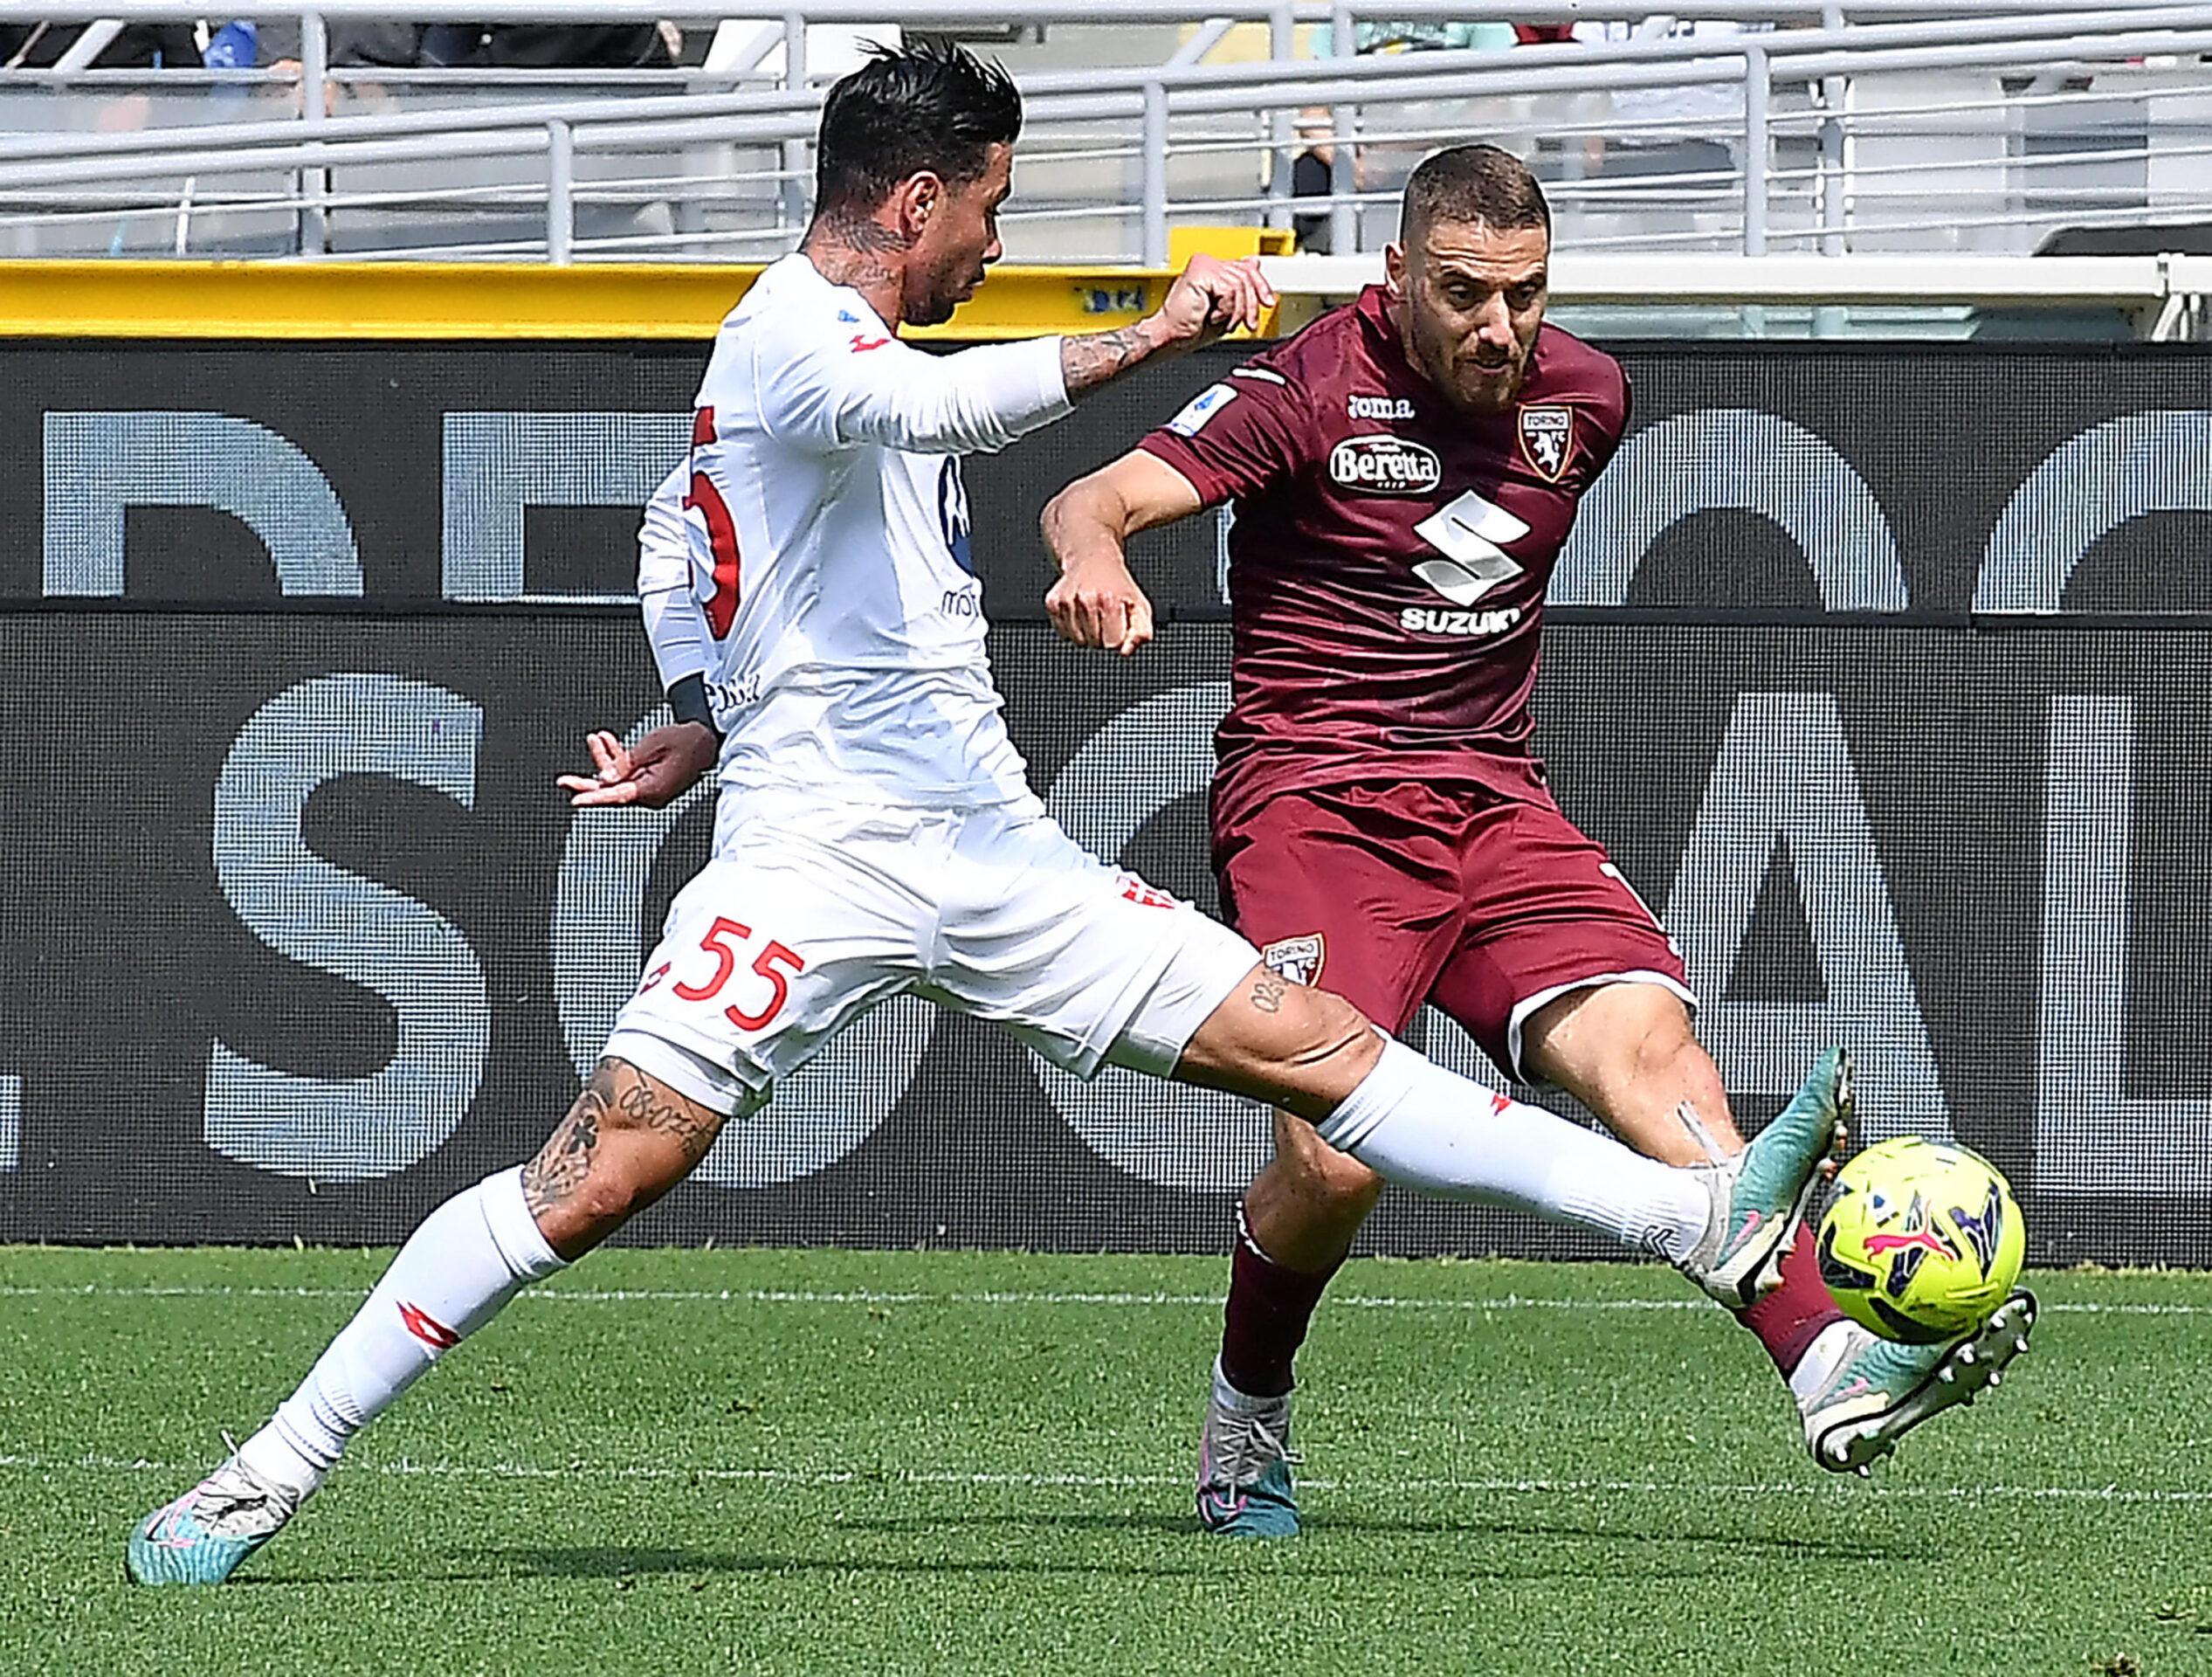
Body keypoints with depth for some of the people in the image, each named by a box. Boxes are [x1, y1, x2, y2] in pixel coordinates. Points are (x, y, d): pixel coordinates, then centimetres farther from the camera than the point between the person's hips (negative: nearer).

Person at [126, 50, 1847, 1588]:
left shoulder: (858, 354, 21)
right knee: (599, 1172, -17)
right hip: (819, 850, -8)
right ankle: (270, 1474, -10)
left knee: (1318, 1044, 3)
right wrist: (1154, 333, -31)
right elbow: (926, 406, -32)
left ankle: (1709, 1224, -1)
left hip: (994, 858, 8)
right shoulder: (787, 336, -8)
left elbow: (683, 529, 35)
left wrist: (702, 721, 30)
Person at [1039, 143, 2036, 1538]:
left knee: (1650, 1041, -20)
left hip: (1497, 804, 5)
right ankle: (1246, 1414, 9)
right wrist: (1096, 558, -40)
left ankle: (1833, 1370, -33)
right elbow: (1091, 501, -19)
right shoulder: (1313, 390, -8)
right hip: (1315, 803, -5)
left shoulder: (1584, 397, 8)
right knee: (1336, 1160, -20)